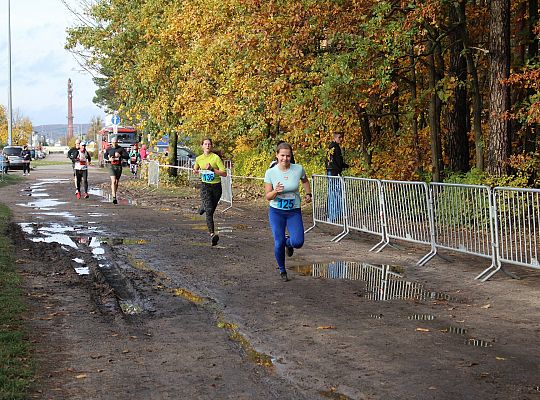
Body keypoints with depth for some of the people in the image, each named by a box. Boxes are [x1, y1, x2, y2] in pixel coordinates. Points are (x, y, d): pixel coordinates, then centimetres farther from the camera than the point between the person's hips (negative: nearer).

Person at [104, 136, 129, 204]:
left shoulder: (121, 149, -1)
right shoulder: (109, 149, 4)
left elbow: (127, 156, -5)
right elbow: (105, 156, 20)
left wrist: (120, 155, -20)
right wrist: (109, 159, -2)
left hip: (119, 166, 1)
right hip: (111, 166, -1)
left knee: (117, 182, 10)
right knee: (113, 181, -16)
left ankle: (114, 194, 30)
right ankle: (114, 197, -23)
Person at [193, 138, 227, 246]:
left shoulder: (216, 158, -8)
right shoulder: (198, 159, 4)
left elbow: (224, 173, -11)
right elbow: (195, 170, 24)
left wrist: (212, 169, -20)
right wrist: (196, 171, 1)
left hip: (216, 186, 0)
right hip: (205, 186, 0)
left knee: (211, 210, 15)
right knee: (209, 210, -18)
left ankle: (203, 207, 52)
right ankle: (212, 234, -27)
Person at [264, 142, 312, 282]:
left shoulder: (298, 169, -8)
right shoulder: (270, 173, -10)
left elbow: (305, 181, 17)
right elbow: (268, 196, -6)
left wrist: (308, 194, 6)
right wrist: (275, 192, -26)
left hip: (294, 212, 1)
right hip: (276, 212, -1)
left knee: (298, 242, -15)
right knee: (279, 243, -8)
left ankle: (288, 242, 25)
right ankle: (282, 270, 19)